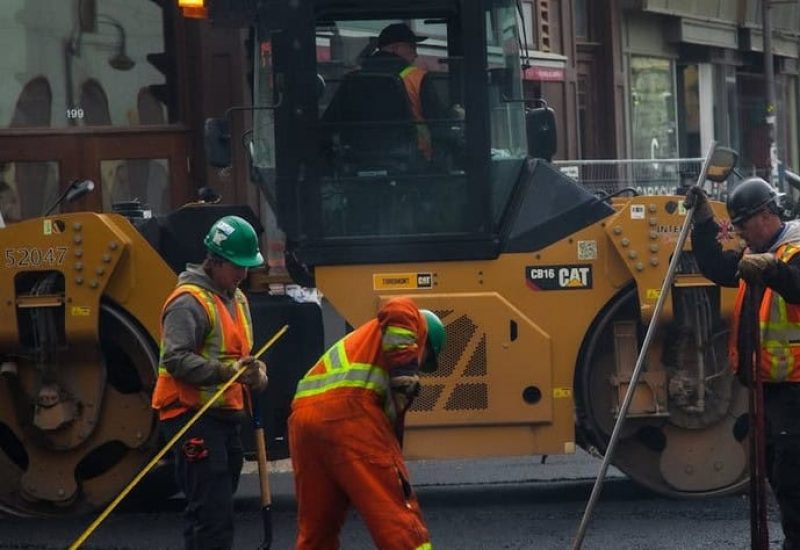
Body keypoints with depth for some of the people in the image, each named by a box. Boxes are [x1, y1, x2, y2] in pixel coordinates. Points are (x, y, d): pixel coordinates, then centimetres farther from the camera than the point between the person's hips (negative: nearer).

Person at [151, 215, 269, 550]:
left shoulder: (236, 299, 19)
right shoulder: (190, 301, -12)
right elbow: (176, 359, -22)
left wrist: (256, 373, 4)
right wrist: (226, 371, -30)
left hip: (225, 415, 10)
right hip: (193, 416, -10)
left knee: (217, 508, 15)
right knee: (213, 513, -15)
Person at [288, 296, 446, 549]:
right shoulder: (414, 324, 21)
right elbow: (398, 309, -5)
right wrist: (406, 370, -8)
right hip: (349, 410, -8)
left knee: (316, 528, 17)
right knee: (399, 518, -6)